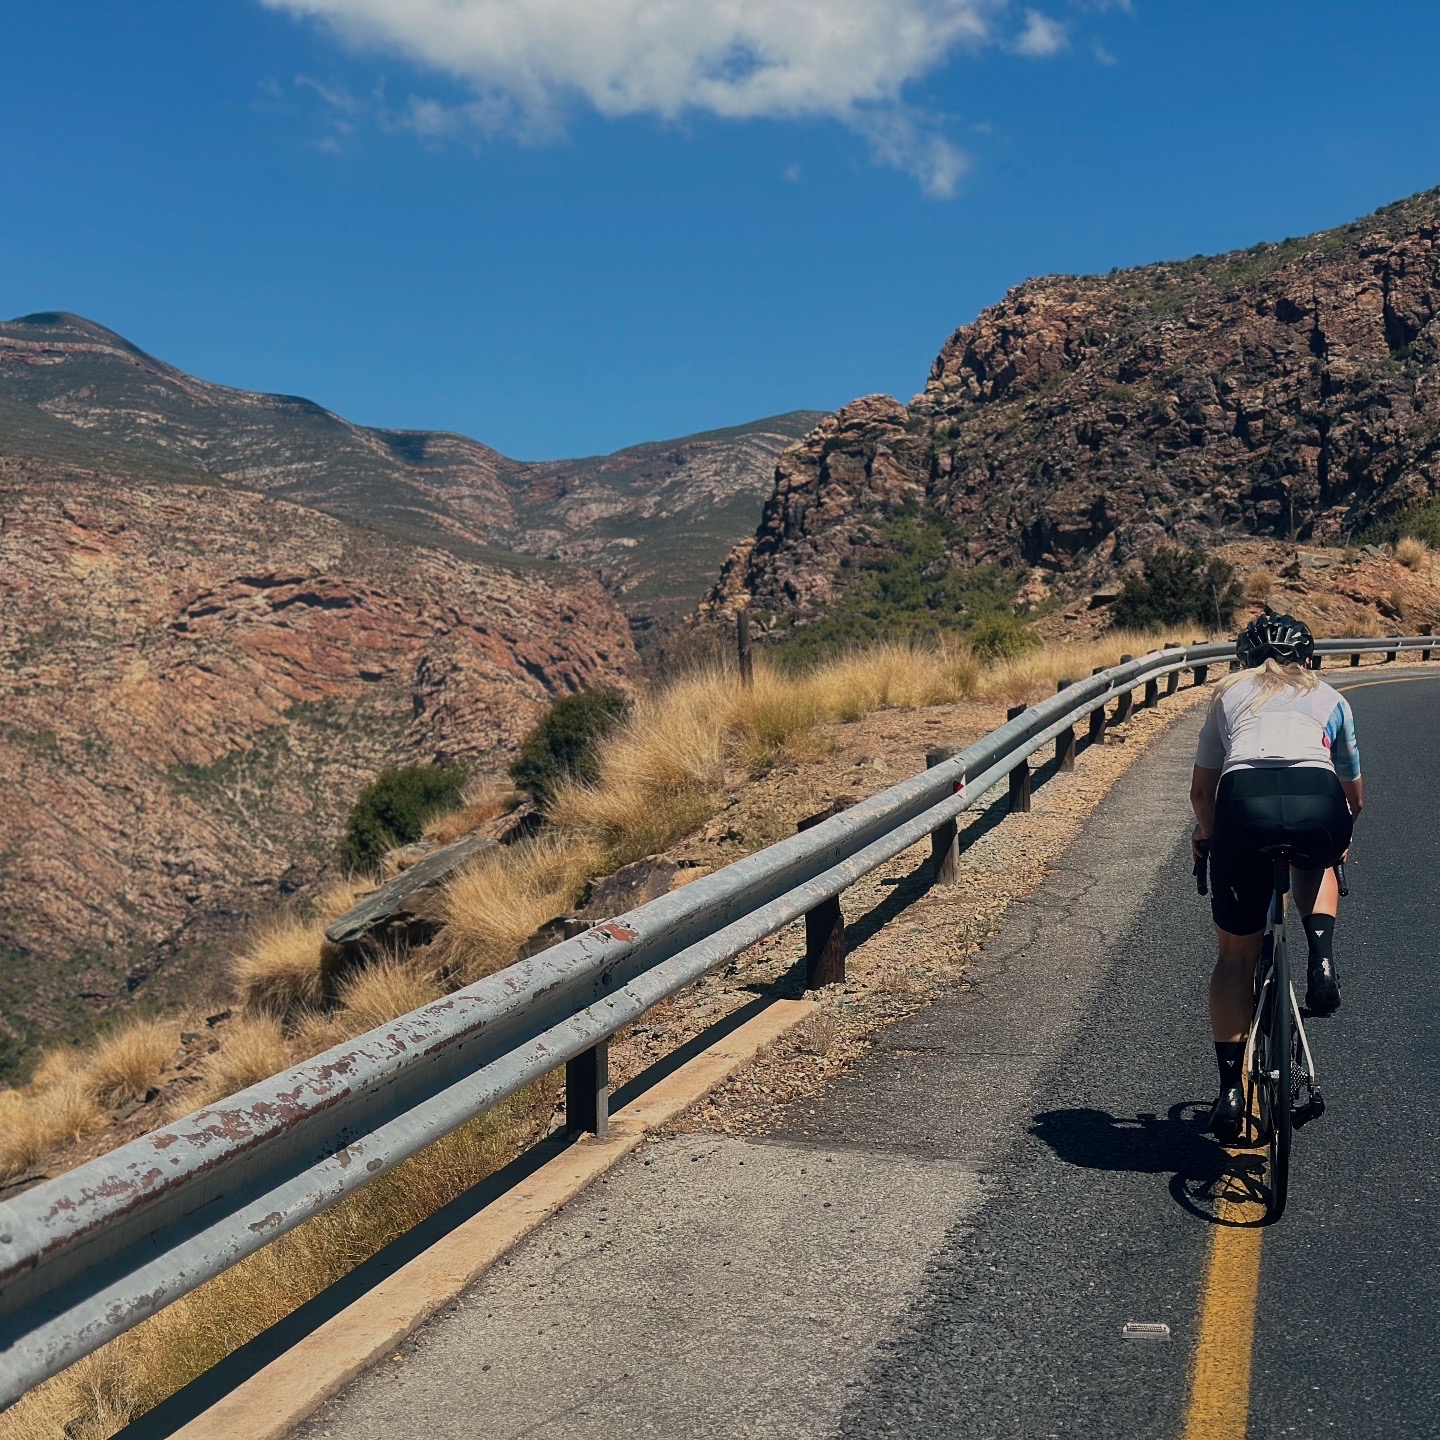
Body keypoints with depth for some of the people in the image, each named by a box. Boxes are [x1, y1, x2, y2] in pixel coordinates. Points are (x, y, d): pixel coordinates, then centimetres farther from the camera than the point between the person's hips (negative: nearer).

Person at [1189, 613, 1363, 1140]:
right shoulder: (1329, 698, 32)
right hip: (1317, 803, 1)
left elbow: (1201, 790, 35)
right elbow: (1354, 796, 42)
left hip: (1244, 801, 0)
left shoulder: (1228, 692, 32)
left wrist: (1208, 835, 55)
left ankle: (1230, 1089, 12)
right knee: (1315, 864, 39)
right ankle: (1321, 959, 14)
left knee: (1235, 953, 17)